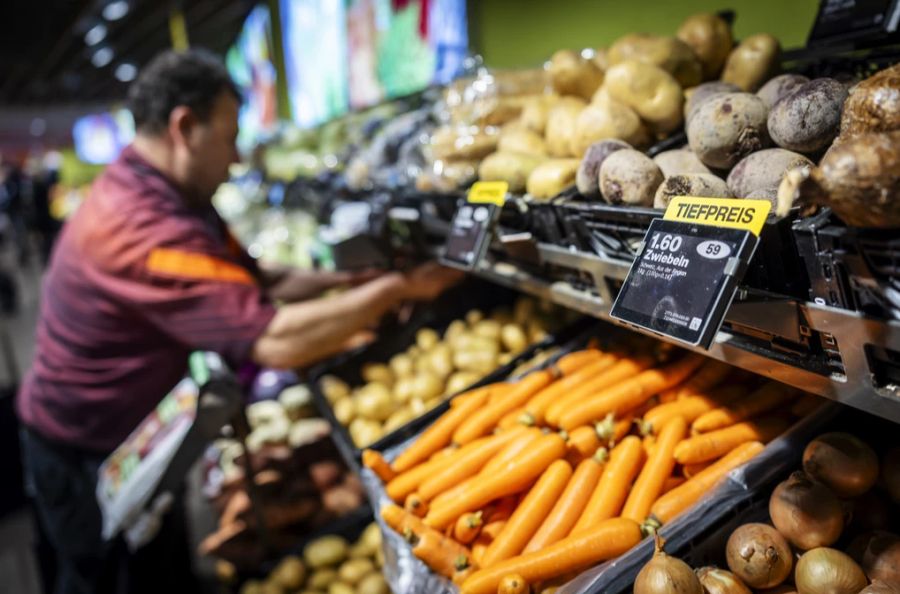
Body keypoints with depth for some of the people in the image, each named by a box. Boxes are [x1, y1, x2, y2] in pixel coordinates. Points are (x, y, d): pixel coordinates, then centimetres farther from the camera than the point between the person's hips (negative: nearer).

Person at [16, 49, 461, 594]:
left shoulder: (164, 197, 0)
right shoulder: (144, 229, -33)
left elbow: (258, 281, 1)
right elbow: (275, 341, -39)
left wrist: (347, 278, -13)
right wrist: (394, 288, -29)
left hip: (130, 436, 9)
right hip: (85, 457, -9)